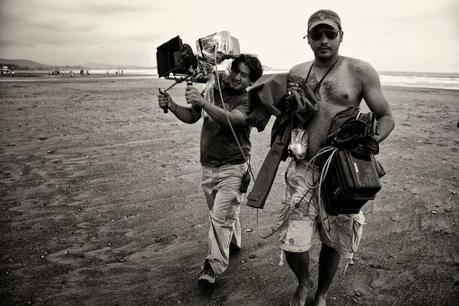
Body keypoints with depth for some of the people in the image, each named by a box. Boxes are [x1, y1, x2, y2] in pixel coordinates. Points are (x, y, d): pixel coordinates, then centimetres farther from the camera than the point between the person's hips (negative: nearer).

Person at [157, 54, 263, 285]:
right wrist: (171, 106, -11)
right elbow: (191, 117, 7)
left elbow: (229, 119, -31)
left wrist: (202, 102, -42)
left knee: (220, 216, -7)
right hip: (208, 166, 5)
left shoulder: (248, 101, -12)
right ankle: (233, 243, 44)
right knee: (225, 213, 20)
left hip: (232, 167, -5)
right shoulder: (214, 89, 4)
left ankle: (214, 265, 6)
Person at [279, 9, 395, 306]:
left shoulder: (360, 71, -3)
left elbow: (386, 117, 0)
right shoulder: (297, 73, 6)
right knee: (293, 242, -1)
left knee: (333, 241, 14)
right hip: (303, 169, 2)